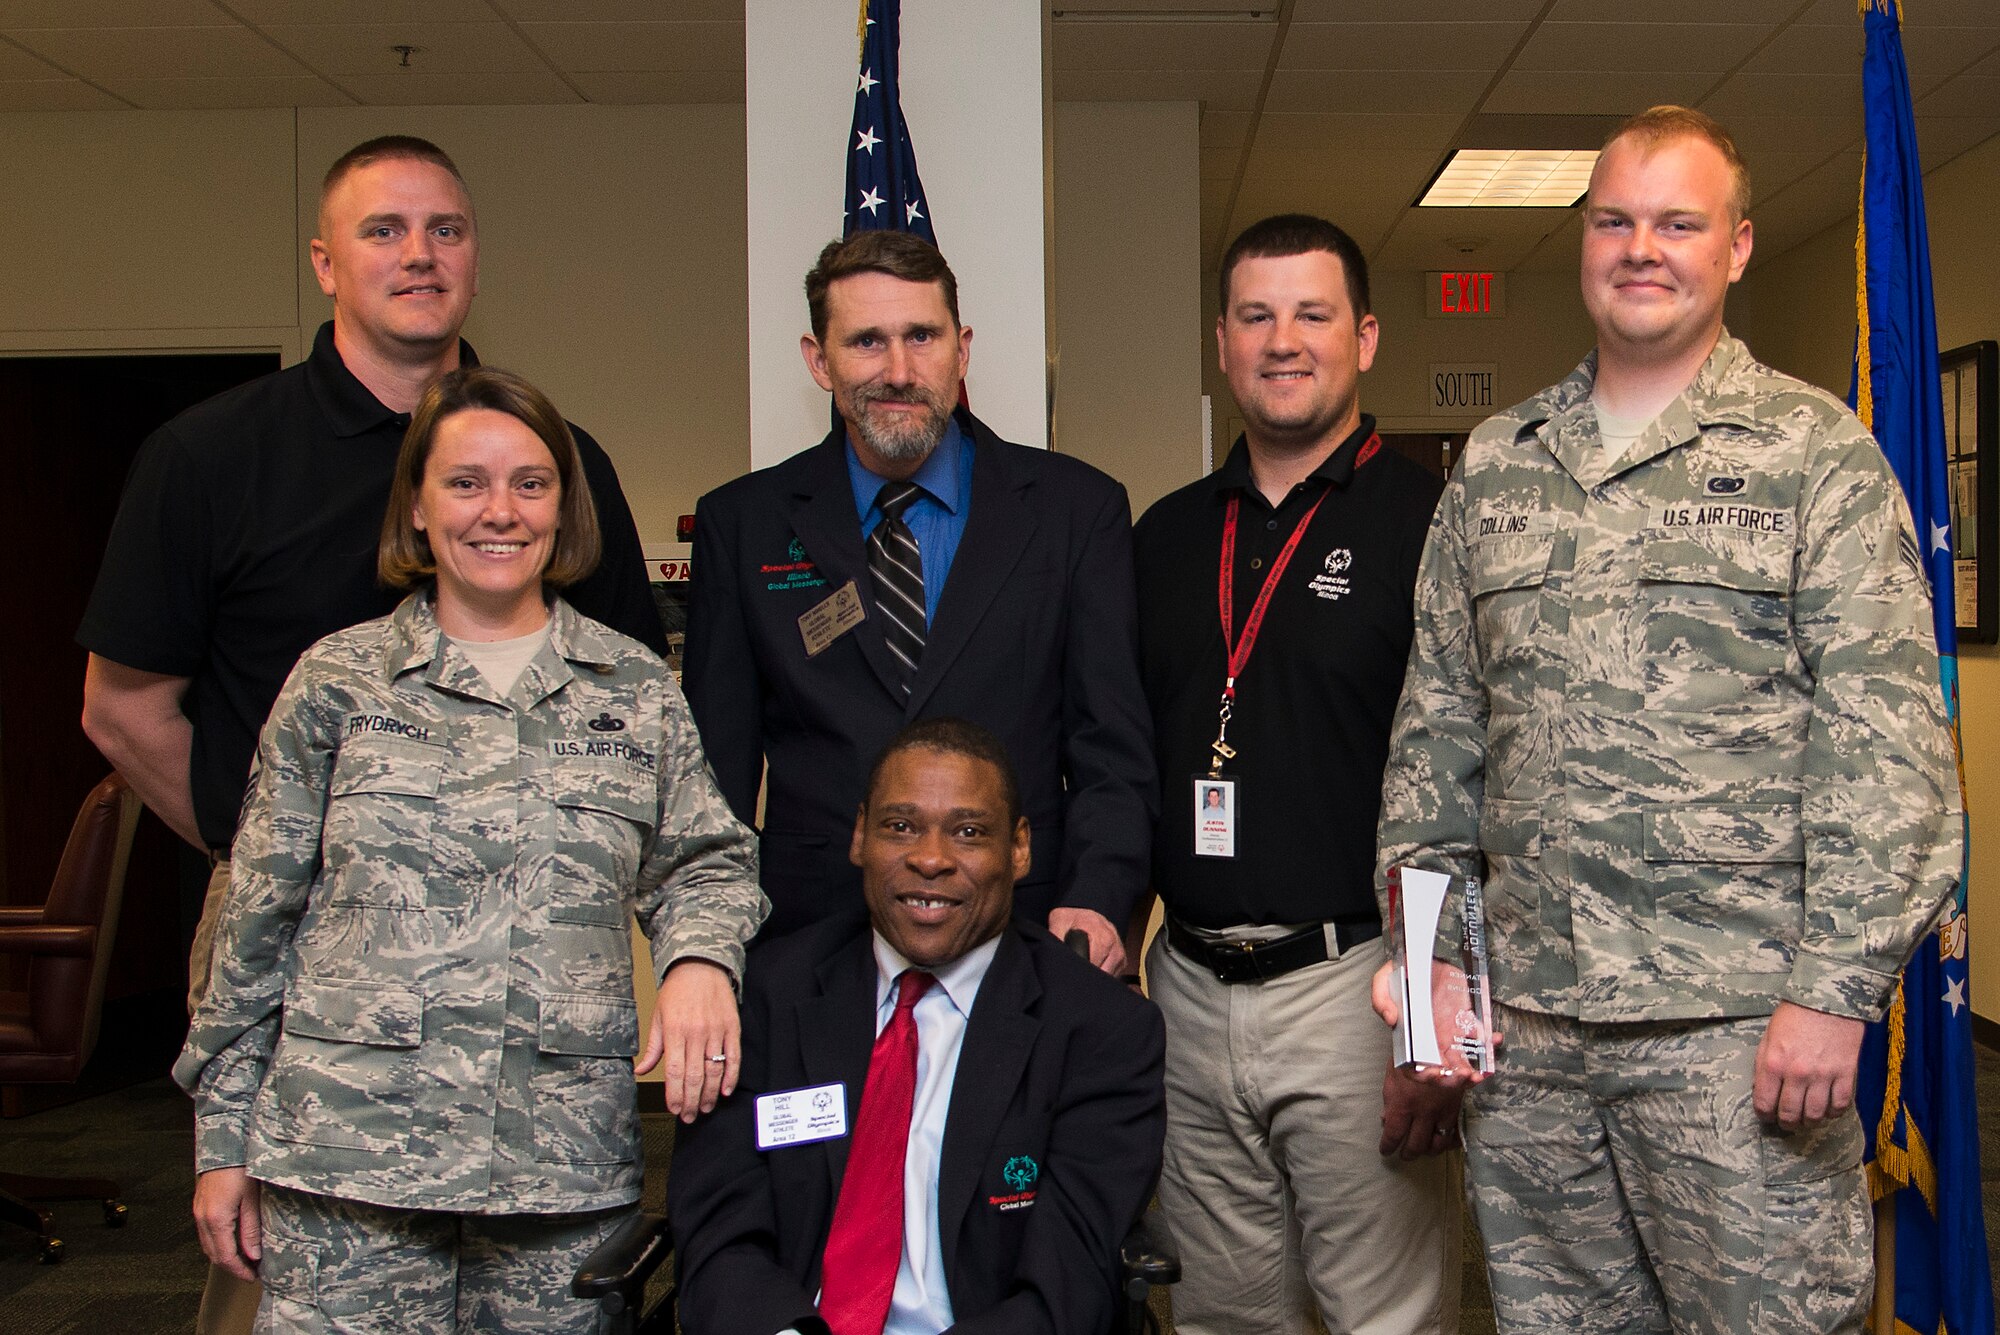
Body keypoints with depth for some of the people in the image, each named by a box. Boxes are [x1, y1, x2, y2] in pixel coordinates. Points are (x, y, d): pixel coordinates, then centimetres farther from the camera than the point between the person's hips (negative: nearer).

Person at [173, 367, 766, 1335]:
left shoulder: (635, 689, 10)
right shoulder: (338, 681, 6)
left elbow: (704, 860, 14)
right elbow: (257, 917, 8)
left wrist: (699, 958, -9)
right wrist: (224, 1138, 7)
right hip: (351, 1155, -1)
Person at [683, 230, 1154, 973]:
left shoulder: (1076, 509, 4)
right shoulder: (740, 525, 6)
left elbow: (1112, 746, 1)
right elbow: (718, 765, 7)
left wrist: (1096, 900, -15)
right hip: (811, 949, 1)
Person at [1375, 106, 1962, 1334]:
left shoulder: (1817, 455, -1)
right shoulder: (1493, 467, 12)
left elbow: (1886, 739, -7)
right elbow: (1438, 723, 13)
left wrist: (1837, 987, -14)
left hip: (1740, 1022, -4)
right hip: (1524, 1011, 4)